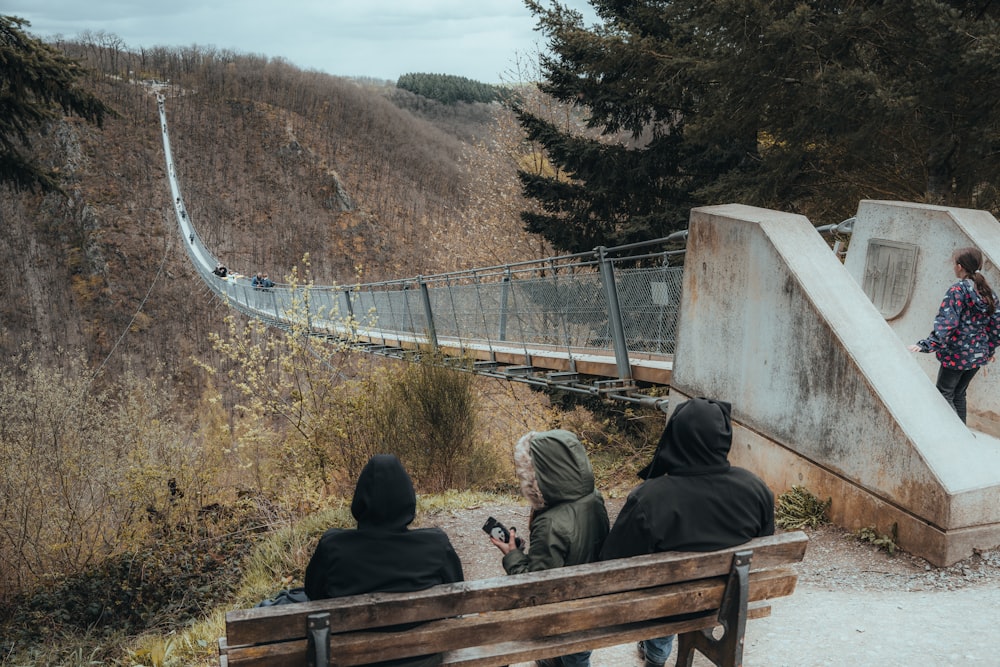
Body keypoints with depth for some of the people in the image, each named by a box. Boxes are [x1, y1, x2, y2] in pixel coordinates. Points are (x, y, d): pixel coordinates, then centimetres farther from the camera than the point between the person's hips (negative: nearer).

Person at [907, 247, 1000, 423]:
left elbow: (945, 325, -23)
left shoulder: (957, 291, -14)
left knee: (944, 394, 4)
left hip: (957, 355, -7)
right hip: (979, 355, 7)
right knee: (959, 393, 19)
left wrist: (924, 346, -26)